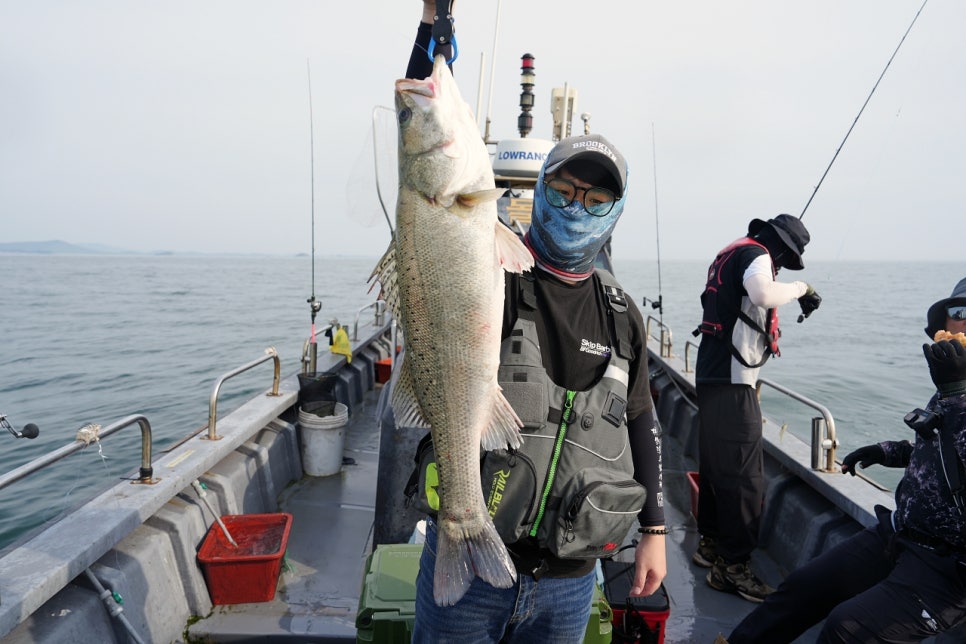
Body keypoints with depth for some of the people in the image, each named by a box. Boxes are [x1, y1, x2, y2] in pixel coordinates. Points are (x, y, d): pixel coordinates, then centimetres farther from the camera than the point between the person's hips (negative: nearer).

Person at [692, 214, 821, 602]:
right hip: (732, 381, -10)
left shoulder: (732, 254, 21)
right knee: (744, 477, -6)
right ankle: (732, 566, 0)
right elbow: (763, 294, -30)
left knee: (715, 465, 18)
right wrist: (800, 289, -13)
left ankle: (711, 543, 30)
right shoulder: (755, 254, -9)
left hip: (712, 375, 10)